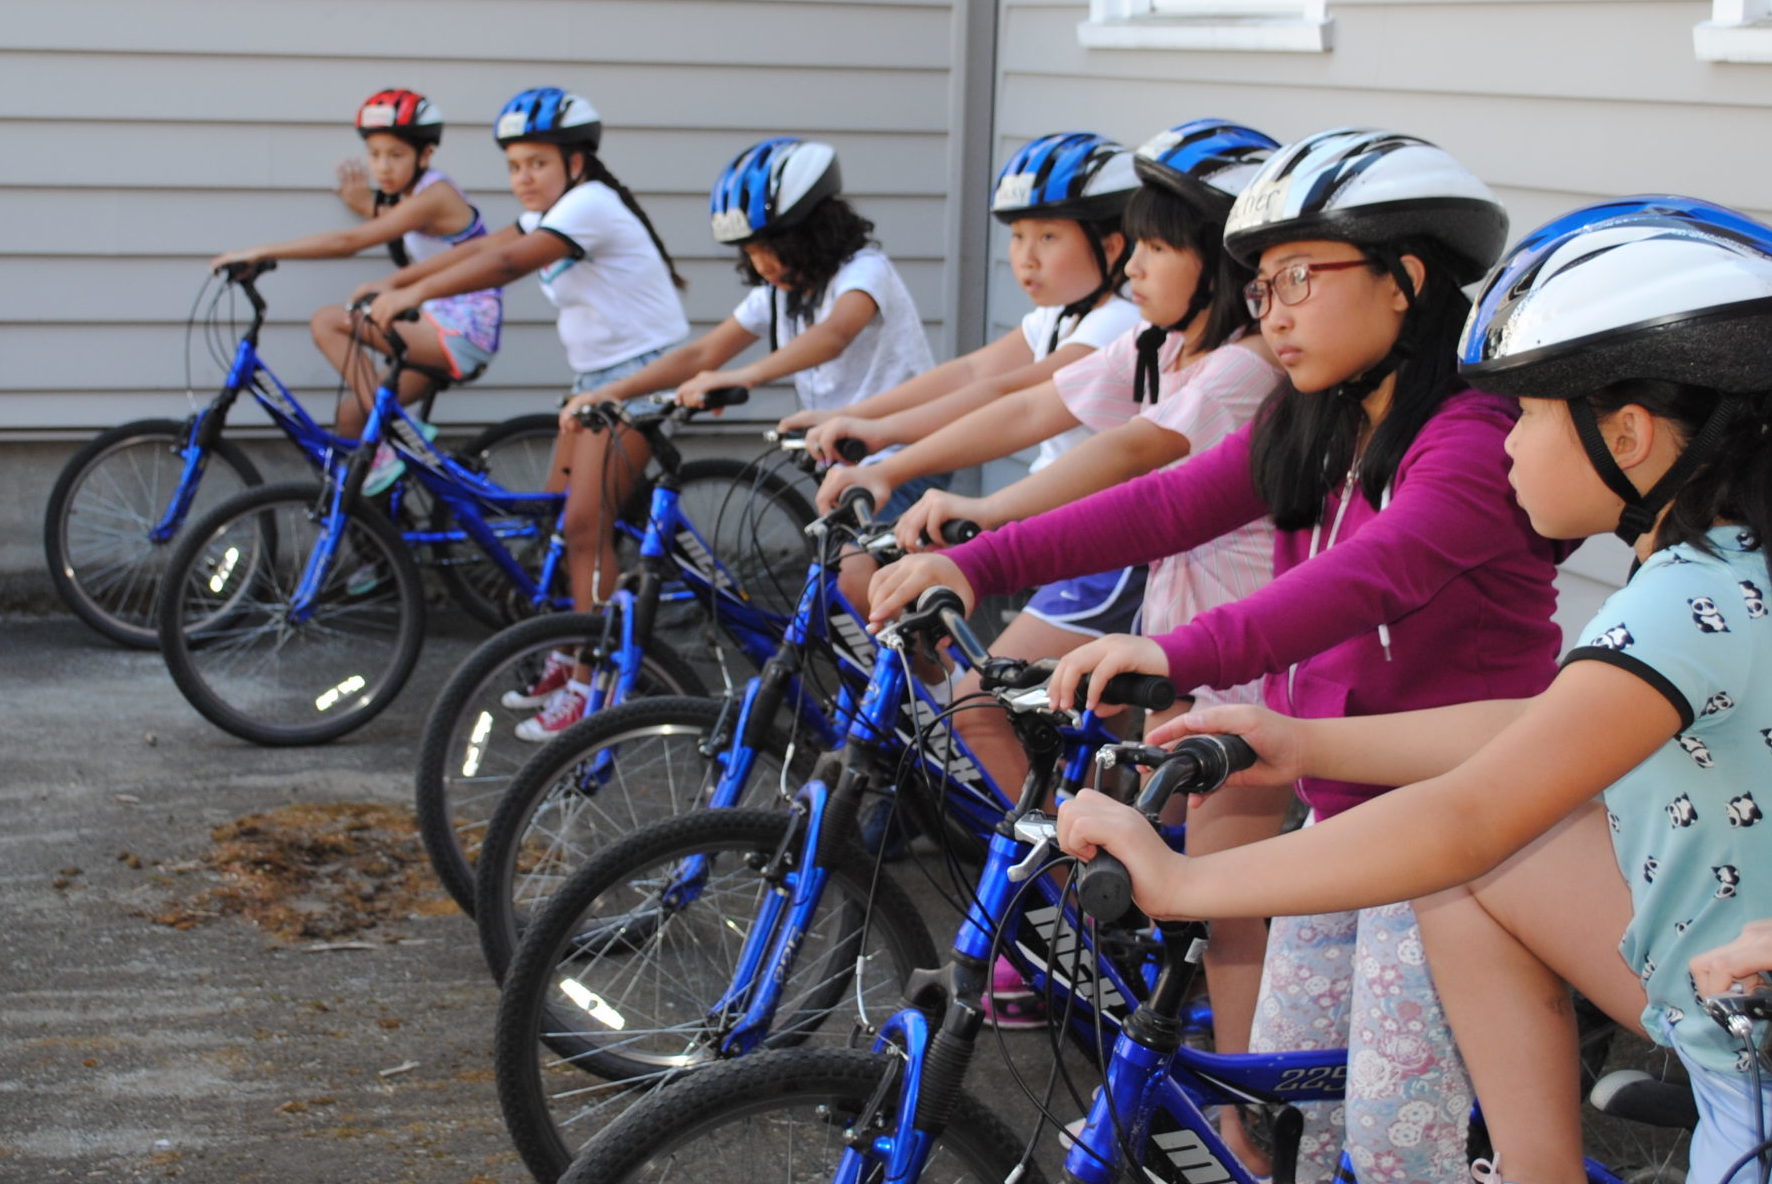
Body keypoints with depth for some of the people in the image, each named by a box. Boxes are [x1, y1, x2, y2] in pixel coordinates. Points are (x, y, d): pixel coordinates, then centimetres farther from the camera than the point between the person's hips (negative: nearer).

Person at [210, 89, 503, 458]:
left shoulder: (434, 196, -17)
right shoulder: (403, 196, 13)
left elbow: (348, 241, -23)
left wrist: (263, 252, -23)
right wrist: (367, 205, 8)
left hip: (463, 333, -9)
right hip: (440, 331, 9)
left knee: (329, 322, -16)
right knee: (351, 413, 6)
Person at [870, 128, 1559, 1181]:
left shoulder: (1474, 438, -20)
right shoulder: (1307, 433, 8)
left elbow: (1372, 573, -37)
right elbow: (1165, 505, -3)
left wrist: (1182, 653, -51)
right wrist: (971, 563, -16)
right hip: (1340, 815, 9)